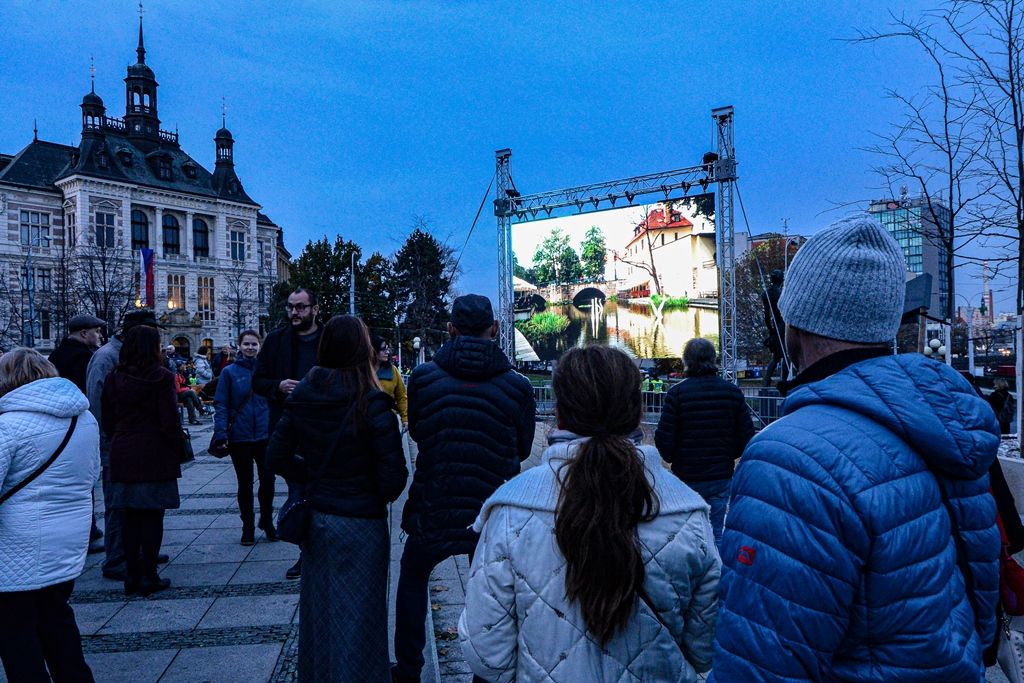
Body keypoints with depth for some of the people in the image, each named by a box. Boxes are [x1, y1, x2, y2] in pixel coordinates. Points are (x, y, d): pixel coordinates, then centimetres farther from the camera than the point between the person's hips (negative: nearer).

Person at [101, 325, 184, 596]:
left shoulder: (114, 378, 5)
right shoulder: (160, 377, -11)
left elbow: (108, 420, 9)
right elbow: (170, 420, -13)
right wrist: (179, 449, -1)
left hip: (123, 455, 5)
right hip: (155, 456, -5)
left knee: (131, 516, 12)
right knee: (152, 516, 3)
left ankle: (131, 576, 17)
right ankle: (148, 577, 6)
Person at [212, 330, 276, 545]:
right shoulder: (229, 372, -3)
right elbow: (221, 405, -5)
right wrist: (220, 433, -15)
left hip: (265, 435, 1)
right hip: (239, 437, -1)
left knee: (267, 479, 5)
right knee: (245, 483, 11)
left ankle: (267, 522, 26)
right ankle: (248, 528, 26)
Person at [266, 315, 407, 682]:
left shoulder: (301, 397, -4)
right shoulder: (371, 403, -19)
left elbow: (277, 456, 3)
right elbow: (394, 474, -18)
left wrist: (313, 478, 11)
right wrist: (380, 497, 1)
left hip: (316, 519, 5)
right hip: (361, 524, -5)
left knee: (318, 607, 22)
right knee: (356, 616, 10)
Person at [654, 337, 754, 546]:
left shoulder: (677, 393, -11)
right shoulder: (732, 392, -2)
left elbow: (664, 440, -11)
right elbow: (747, 436, 0)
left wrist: (672, 458, 9)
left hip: (686, 476, -2)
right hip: (722, 476, 2)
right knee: (716, 534, 11)